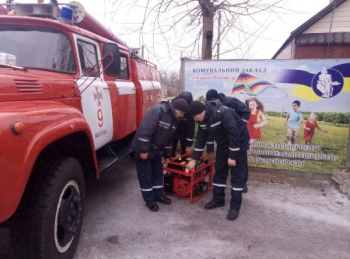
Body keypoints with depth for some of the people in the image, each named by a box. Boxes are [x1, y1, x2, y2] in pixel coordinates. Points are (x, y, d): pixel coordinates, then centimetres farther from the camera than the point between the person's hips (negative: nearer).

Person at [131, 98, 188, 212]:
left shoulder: (173, 118, 4)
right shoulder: (157, 110, -26)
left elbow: (169, 138, 14)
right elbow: (144, 130, -31)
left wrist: (167, 154, 17)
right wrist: (143, 150, -28)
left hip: (156, 150, 9)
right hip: (142, 149, -8)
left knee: (158, 172, 15)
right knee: (145, 174, 3)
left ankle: (158, 195, 32)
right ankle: (149, 199, 17)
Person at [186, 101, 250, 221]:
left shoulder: (222, 113, -32)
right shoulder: (202, 120, -6)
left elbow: (235, 134, -30)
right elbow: (200, 139, 2)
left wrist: (232, 156, -24)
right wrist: (194, 159, 3)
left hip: (239, 142, -7)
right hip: (223, 144, 8)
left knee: (237, 175, -1)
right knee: (219, 171, 11)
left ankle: (235, 206, 8)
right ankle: (218, 199, 26)